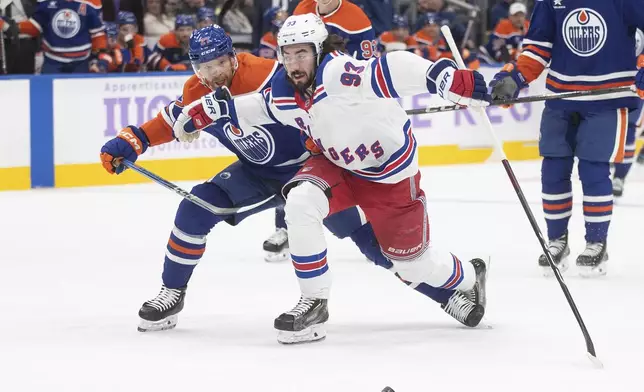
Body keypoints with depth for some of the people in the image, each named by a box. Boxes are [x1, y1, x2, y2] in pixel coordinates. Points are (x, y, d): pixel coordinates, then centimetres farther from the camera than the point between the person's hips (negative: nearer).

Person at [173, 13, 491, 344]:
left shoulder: (338, 73, -34)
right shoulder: (283, 94, -11)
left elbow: (395, 70, -46)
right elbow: (256, 106, 13)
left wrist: (452, 81, -58)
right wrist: (211, 110, 7)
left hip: (392, 173, -5)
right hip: (337, 165, 5)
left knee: (412, 260, 6)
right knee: (300, 202, -24)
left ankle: (468, 278, 42)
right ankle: (314, 304, -10)